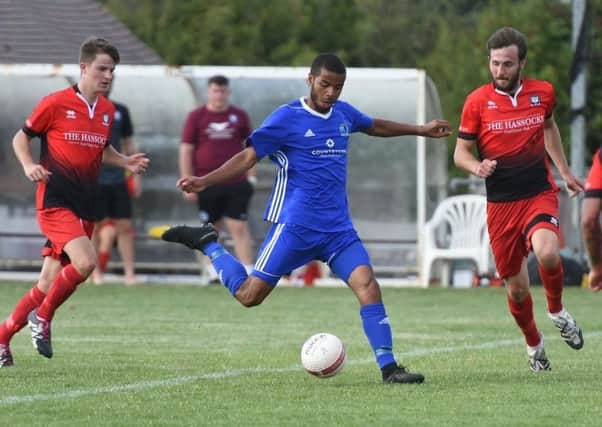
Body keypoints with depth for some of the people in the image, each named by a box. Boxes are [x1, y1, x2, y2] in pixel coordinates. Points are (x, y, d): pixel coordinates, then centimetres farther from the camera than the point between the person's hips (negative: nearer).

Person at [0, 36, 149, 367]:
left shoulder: (107, 111, 11)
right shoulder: (55, 103, -7)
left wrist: (126, 163, 9)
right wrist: (29, 166, -15)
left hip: (84, 208, 7)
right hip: (54, 202, -7)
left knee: (49, 283, 6)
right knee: (85, 261, -26)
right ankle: (42, 317, -4)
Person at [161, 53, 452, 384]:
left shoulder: (343, 114, 12)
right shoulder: (286, 118, -7)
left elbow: (376, 126, 34)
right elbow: (248, 157, -9)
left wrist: (421, 130, 40)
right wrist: (204, 181, -22)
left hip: (338, 228, 5)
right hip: (296, 225, -5)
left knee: (368, 286, -14)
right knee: (250, 295, -4)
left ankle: (388, 368, -13)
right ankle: (206, 243, 19)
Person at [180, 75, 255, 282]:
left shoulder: (240, 116, 7)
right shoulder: (196, 117, 3)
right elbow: (186, 150, 2)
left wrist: (251, 176, 7)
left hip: (236, 183, 0)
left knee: (240, 228, -9)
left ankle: (248, 273, -13)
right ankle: (214, 272, 24)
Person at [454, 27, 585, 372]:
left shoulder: (543, 93, 1)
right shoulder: (478, 102, -5)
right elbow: (460, 152, 1)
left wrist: (565, 172, 26)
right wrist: (478, 167, -21)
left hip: (540, 194, 0)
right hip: (501, 203, 0)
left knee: (547, 254, -30)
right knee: (516, 287, 3)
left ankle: (557, 311, 1)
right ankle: (534, 344, 32)